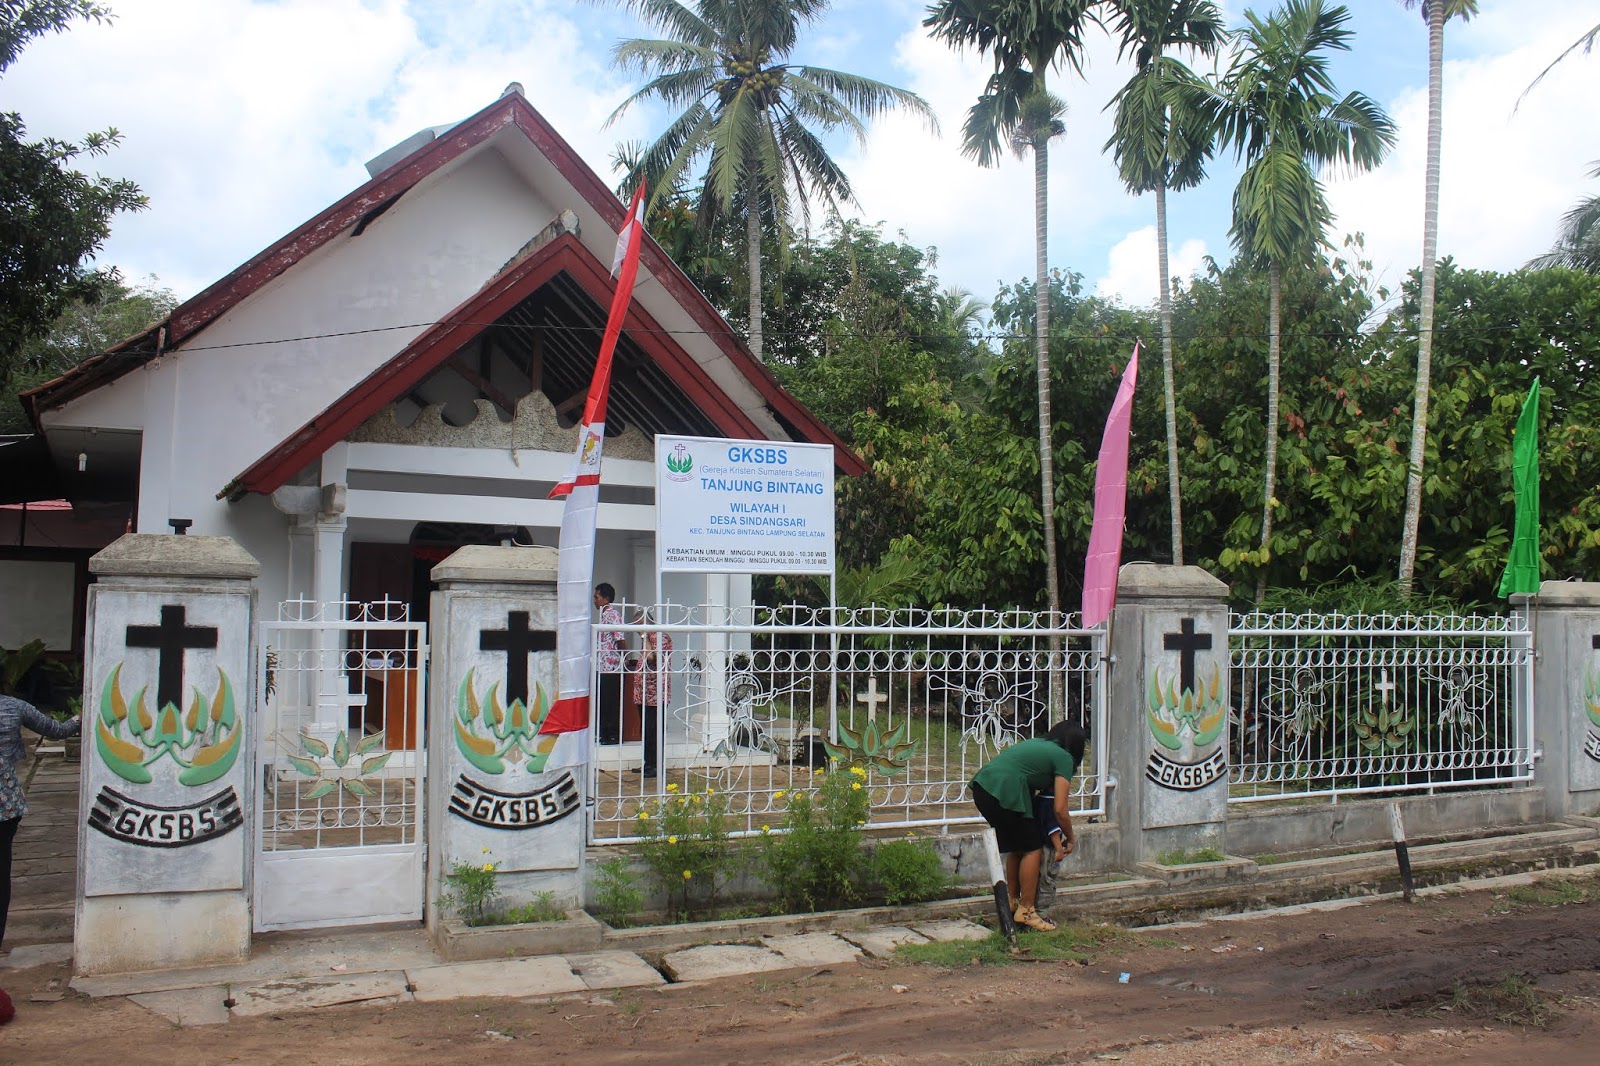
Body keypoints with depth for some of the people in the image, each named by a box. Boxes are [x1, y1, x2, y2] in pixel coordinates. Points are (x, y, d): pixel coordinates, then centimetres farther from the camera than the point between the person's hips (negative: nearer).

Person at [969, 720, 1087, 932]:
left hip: (982, 786, 9)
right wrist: (1070, 838, 19)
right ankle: (1026, 911, 10)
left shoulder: (1038, 744, 28)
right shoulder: (1063, 758, 4)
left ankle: (1013, 902, 32)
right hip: (1005, 792, -9)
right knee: (1033, 849, 5)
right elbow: (1060, 810, 1)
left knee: (1017, 847, 23)